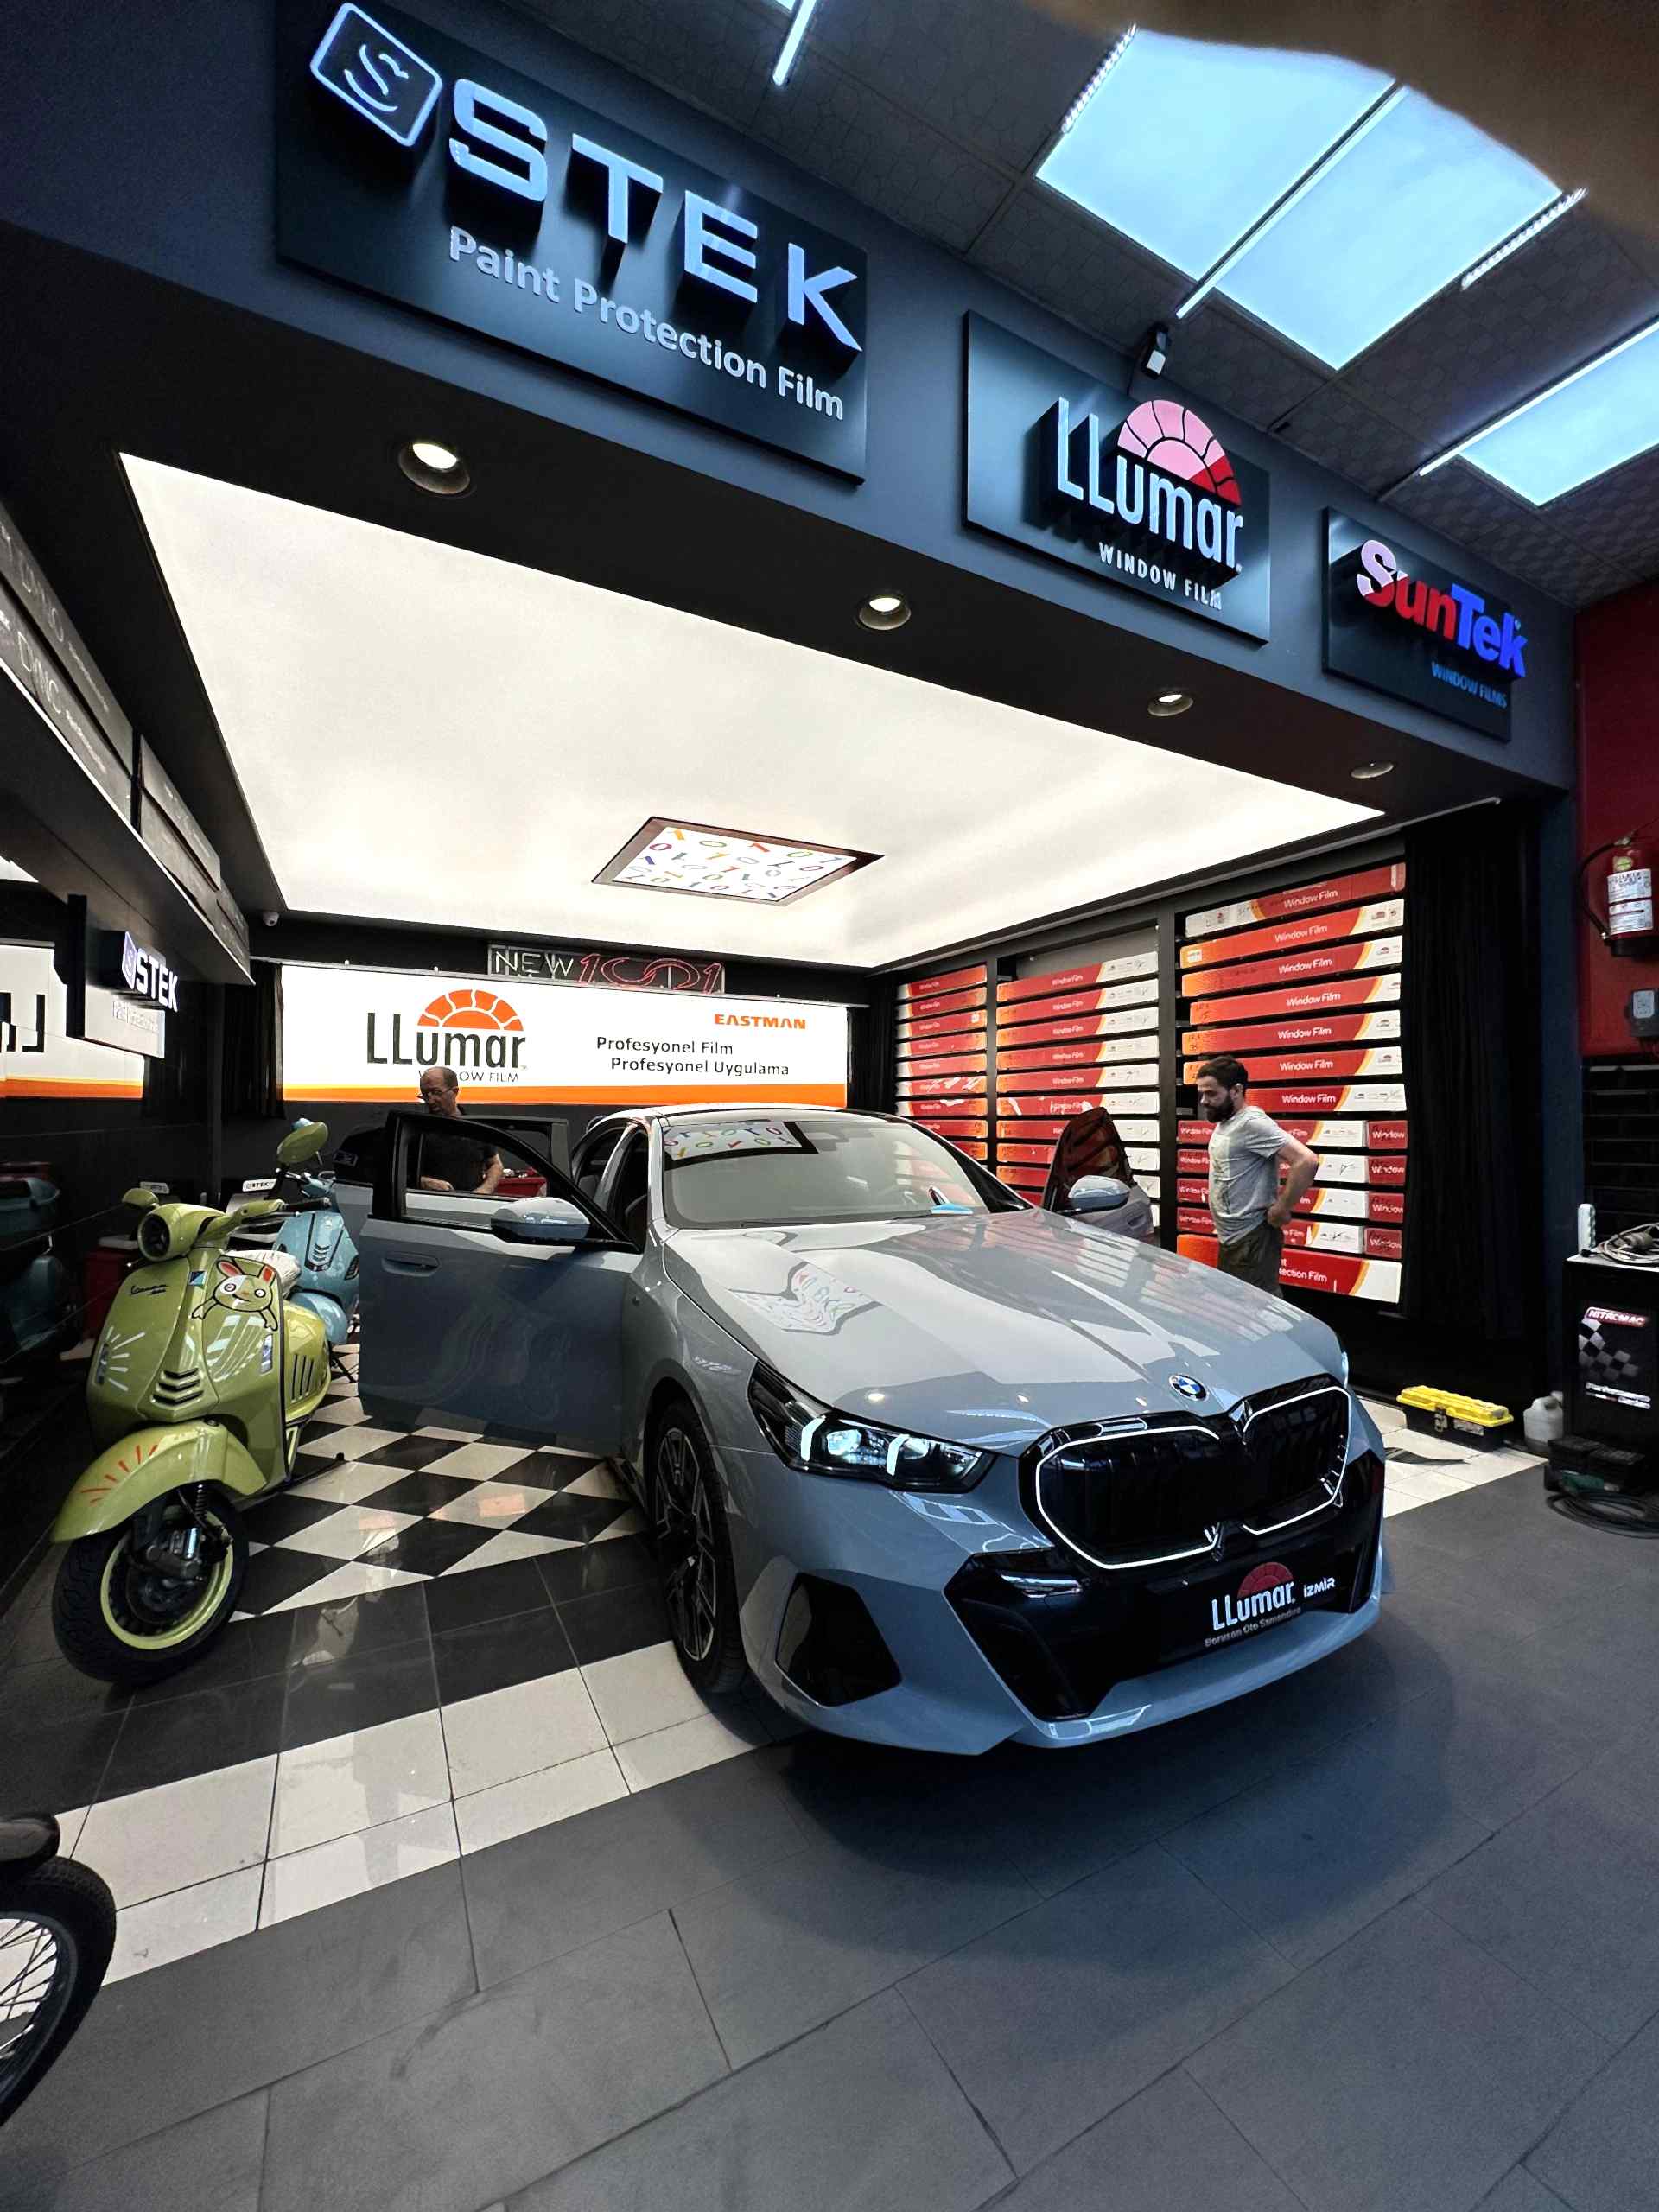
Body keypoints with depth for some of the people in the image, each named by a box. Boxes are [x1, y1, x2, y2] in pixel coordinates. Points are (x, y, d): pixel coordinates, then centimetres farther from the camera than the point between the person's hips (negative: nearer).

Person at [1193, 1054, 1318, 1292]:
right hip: (1230, 1238, 10)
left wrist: (1281, 1209, -21)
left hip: (1252, 1241, -10)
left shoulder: (1251, 1123, -21)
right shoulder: (1225, 1122, 9)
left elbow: (1307, 1161, -28)